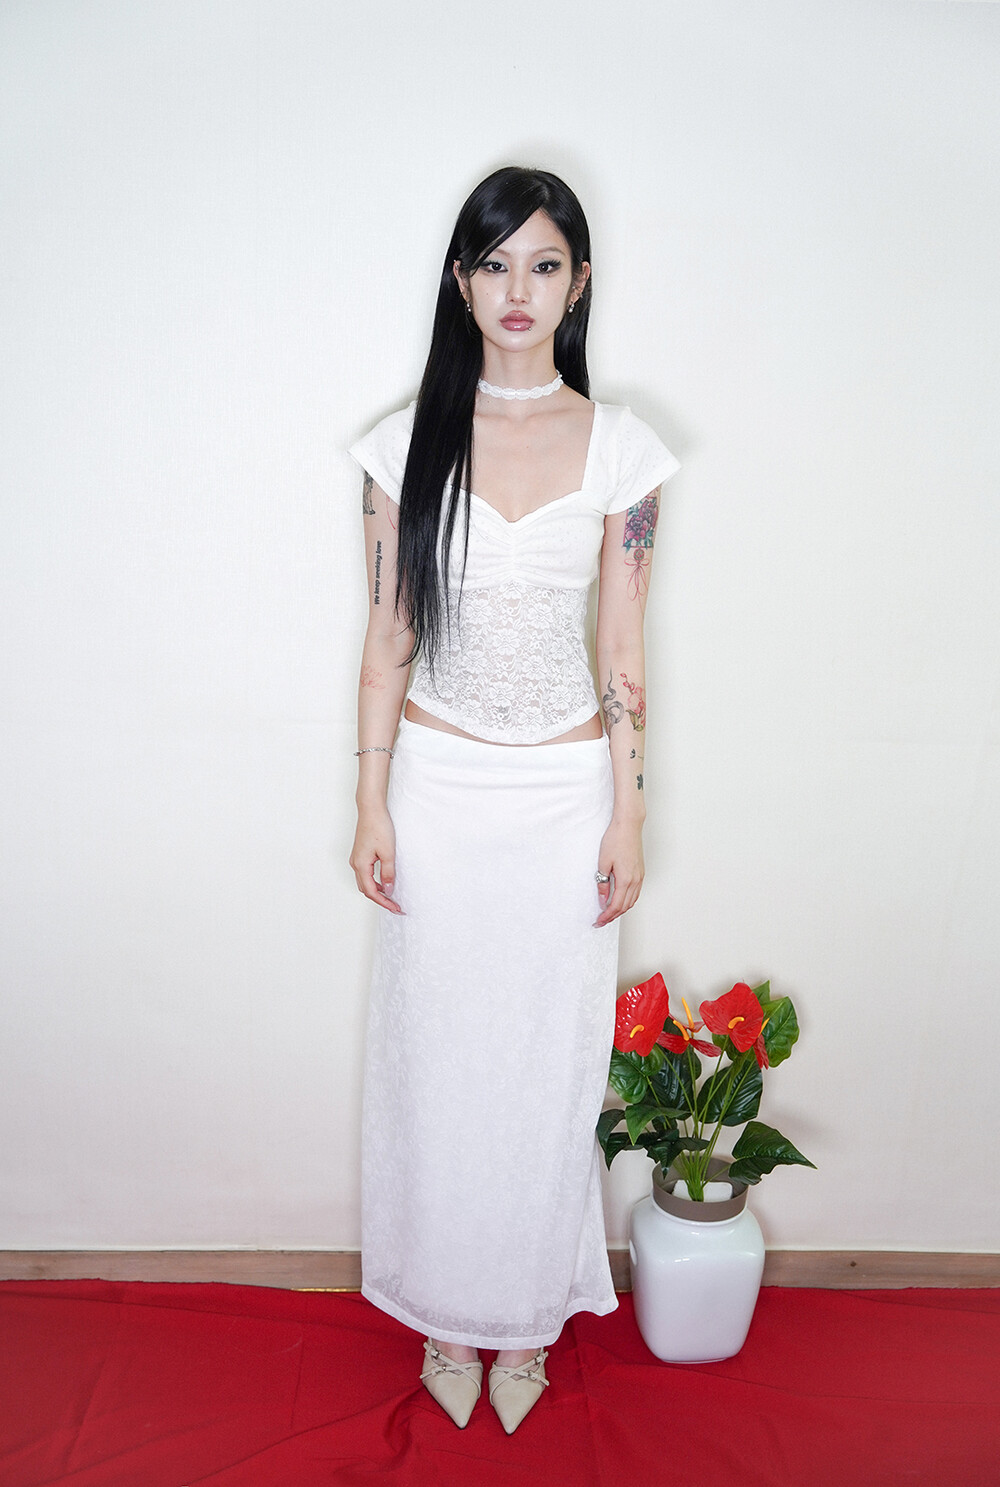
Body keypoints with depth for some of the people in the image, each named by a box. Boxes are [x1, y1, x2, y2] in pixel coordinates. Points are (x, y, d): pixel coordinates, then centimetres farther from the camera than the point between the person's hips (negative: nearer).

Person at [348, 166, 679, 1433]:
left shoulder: (618, 448, -2)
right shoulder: (409, 443, -1)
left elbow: (624, 647, 0)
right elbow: (385, 638, 0)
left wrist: (628, 815, -2)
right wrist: (372, 806, -2)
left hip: (564, 793, 0)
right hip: (438, 791, 1)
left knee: (548, 1058, 12)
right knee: (435, 1055, 12)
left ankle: (530, 1319, 37)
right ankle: (446, 1312, 38)